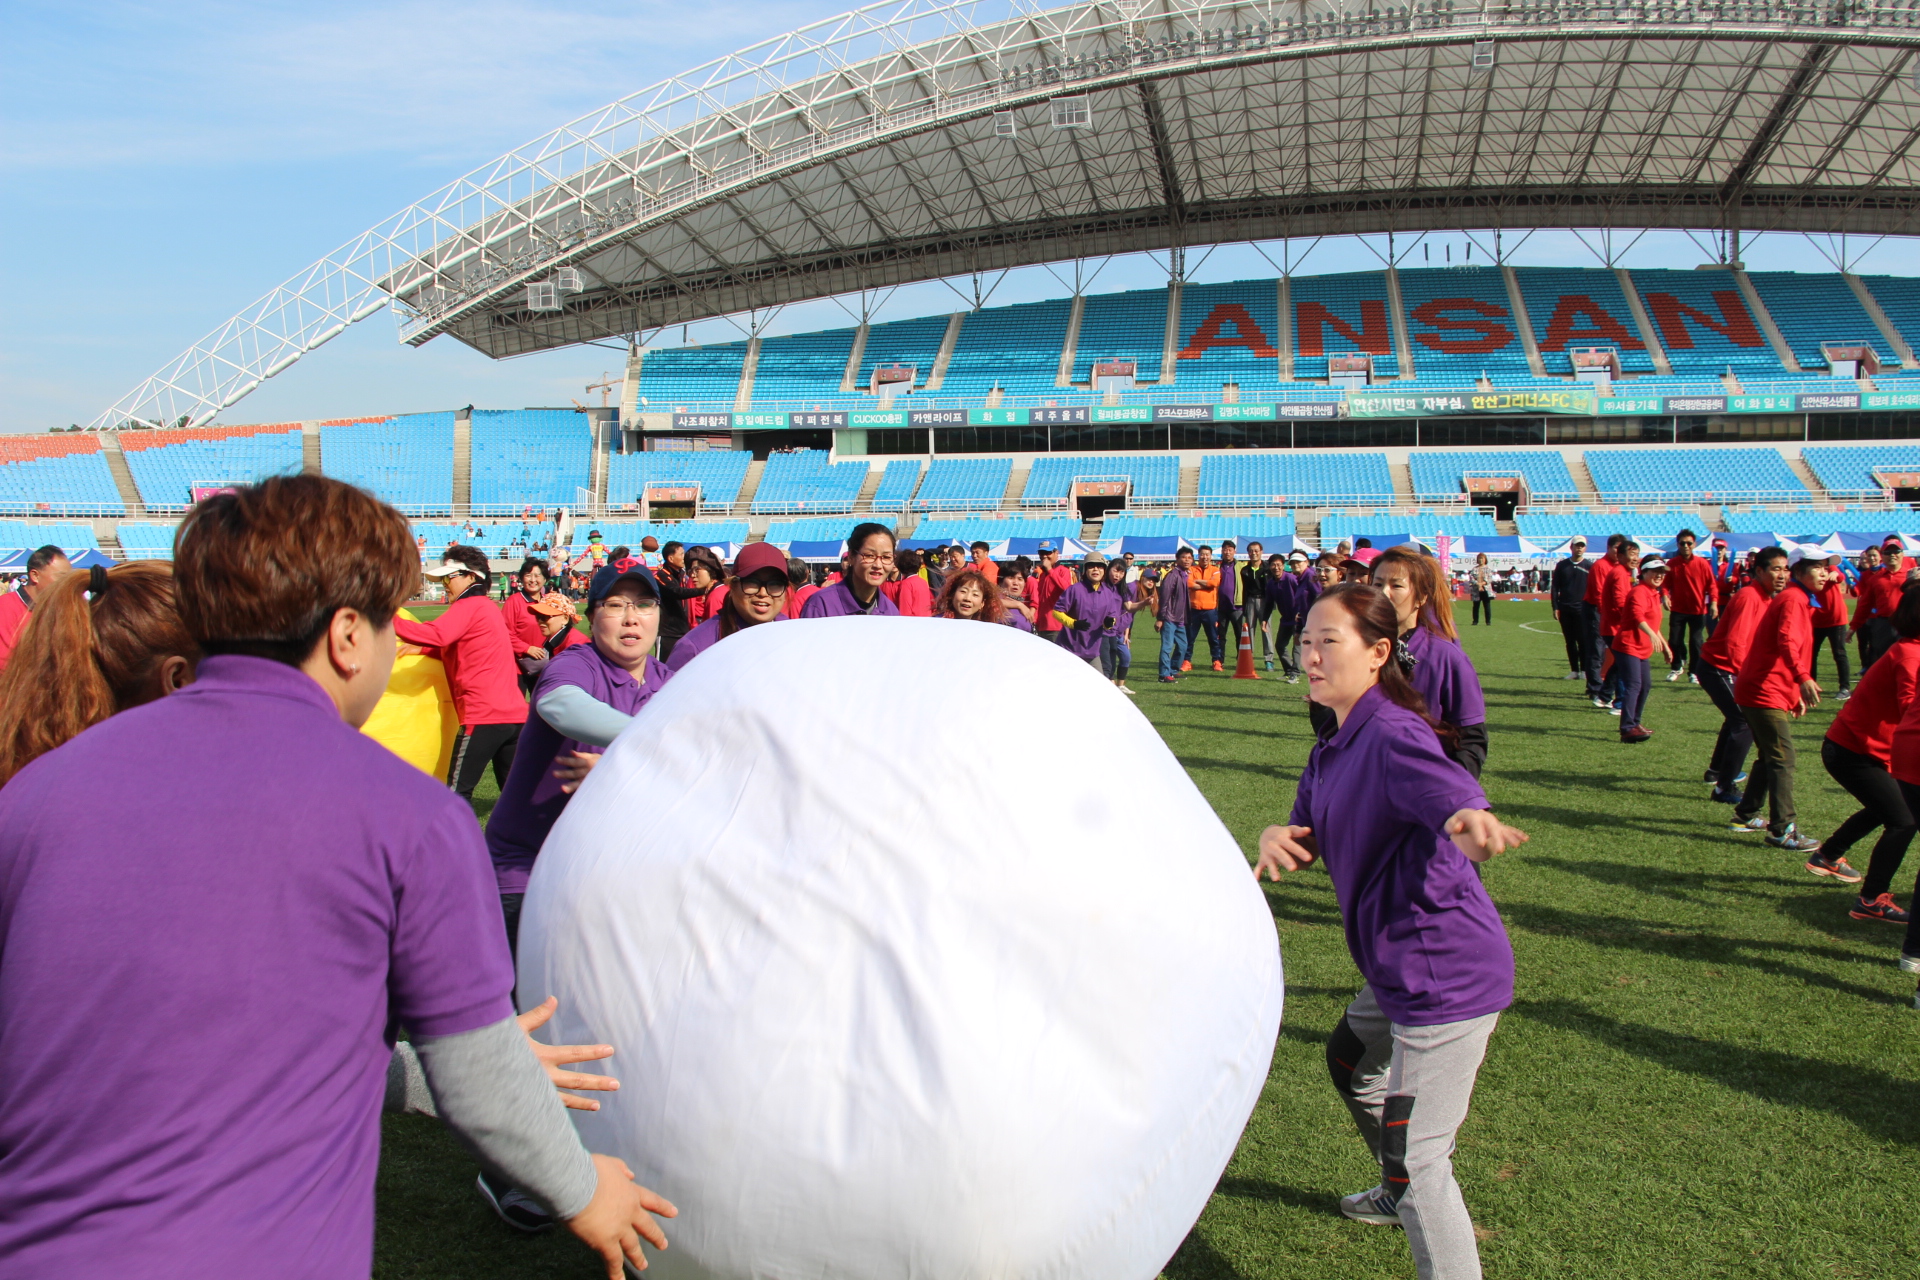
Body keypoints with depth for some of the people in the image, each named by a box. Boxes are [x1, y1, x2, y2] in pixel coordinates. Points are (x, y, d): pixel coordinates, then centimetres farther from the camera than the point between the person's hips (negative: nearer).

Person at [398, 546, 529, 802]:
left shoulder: (468, 606, -6)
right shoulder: (489, 608, 22)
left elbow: (436, 634, -25)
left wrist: (389, 620, -25)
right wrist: (423, 649, 12)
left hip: (484, 715, -9)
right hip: (514, 712, 9)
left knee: (458, 789, -5)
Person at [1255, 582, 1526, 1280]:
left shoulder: (1392, 734, -21)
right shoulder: (1333, 748, 10)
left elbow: (1447, 787, -43)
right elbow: (1309, 840, 8)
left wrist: (1470, 821, -66)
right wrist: (1279, 839, -16)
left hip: (1447, 971, -11)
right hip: (1404, 967, 11)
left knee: (1417, 1159, -7)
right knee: (1351, 1063, 34)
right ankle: (1401, 1196, 57)